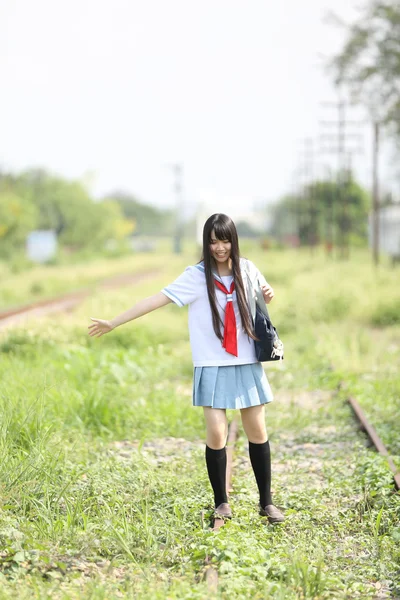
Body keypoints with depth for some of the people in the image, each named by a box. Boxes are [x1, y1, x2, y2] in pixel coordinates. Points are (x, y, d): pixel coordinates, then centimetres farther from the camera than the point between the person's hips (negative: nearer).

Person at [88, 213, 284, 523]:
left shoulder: (247, 269, 3)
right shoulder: (197, 276, -7)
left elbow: (265, 291, 23)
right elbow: (156, 299, -11)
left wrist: (269, 295, -2)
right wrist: (113, 323, -15)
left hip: (247, 365, 3)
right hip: (213, 368, -3)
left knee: (257, 431, 4)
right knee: (216, 433, -10)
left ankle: (267, 502, 16)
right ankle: (221, 502, 8)